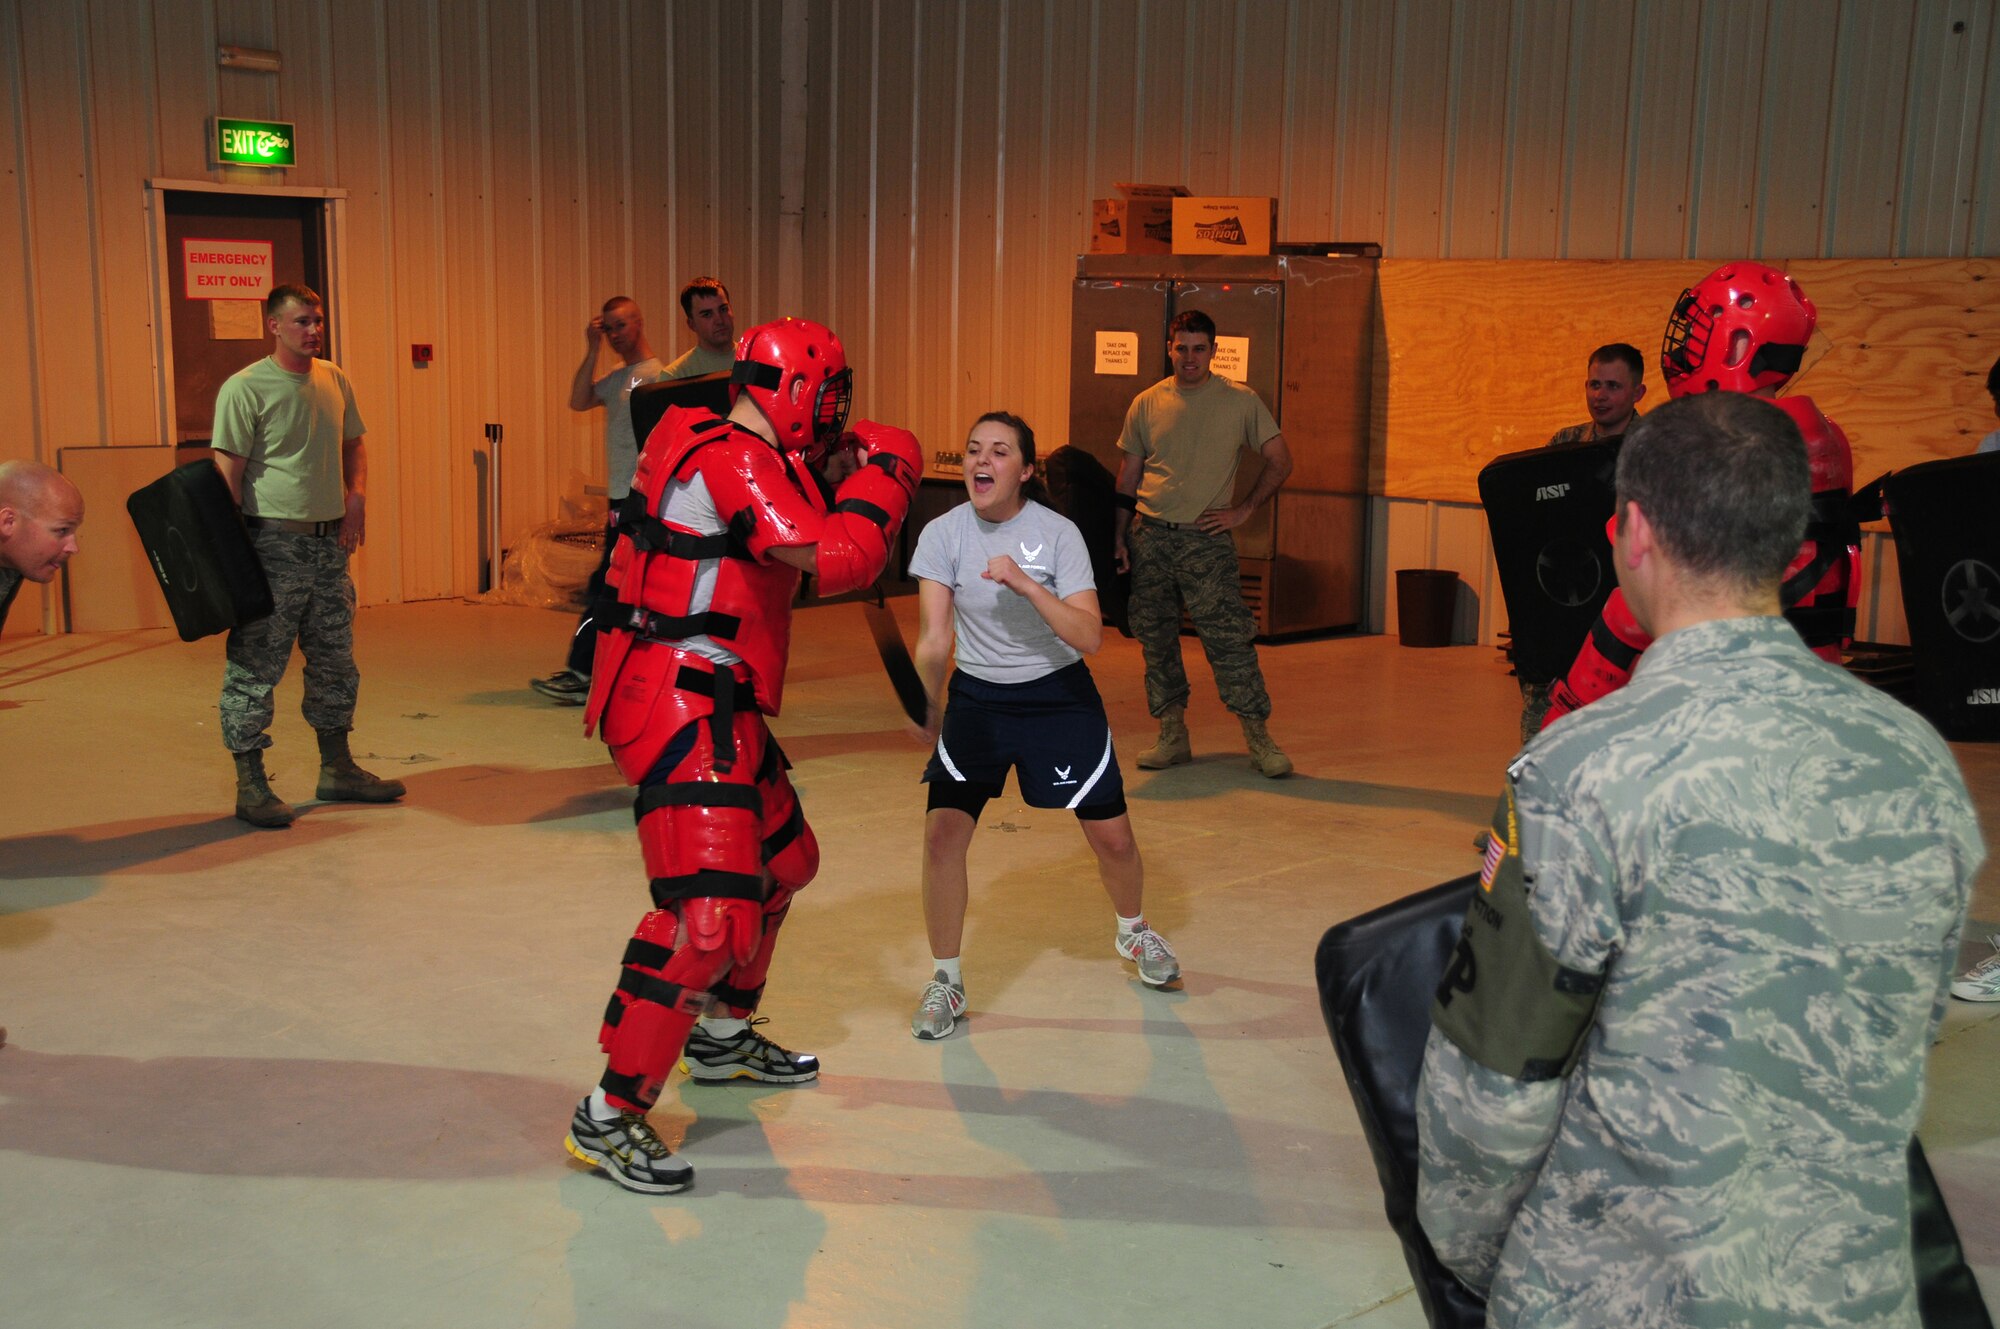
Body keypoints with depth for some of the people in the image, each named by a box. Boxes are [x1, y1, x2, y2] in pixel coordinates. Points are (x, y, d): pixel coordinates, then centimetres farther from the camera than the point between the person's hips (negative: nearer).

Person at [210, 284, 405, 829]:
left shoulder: (335, 381, 10)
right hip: (272, 543, -7)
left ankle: (337, 769, 27)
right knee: (255, 665, -3)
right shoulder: (245, 388, -10)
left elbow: (354, 443, 22)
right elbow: (228, 469, -12)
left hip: (329, 541, 7)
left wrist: (356, 498, 4)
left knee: (335, 661, 15)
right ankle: (250, 785, 4)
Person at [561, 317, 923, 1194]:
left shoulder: (718, 449, 13)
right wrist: (884, 472, -9)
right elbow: (840, 562, -25)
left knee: (782, 860, 25)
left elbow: (798, 539, 28)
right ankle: (609, 1117, -7)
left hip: (710, 703, 11)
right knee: (711, 913, -17)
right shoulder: (734, 462, -18)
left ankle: (721, 1037, 42)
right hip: (678, 707, -11)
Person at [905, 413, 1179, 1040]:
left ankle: (1133, 930, 37)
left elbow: (1090, 638, -23)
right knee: (942, 833, -13)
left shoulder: (1058, 533, -15)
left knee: (1112, 836, 3)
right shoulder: (943, 534, -11)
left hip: (1060, 697, -1)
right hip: (976, 698, 1)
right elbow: (933, 641, -13)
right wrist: (927, 717, -23)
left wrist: (1026, 584, -34)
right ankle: (945, 981, 7)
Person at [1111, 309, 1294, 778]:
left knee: (1229, 638, -9)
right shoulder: (1146, 404, 8)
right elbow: (1128, 477, 13)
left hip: (1205, 540, -3)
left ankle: (1259, 738, -2)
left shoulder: (1240, 402, 2)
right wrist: (1120, 537, 7)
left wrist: (1243, 510, -1)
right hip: (1150, 536, 3)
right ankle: (1173, 735, 15)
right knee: (1155, 638, 5)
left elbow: (1280, 461, 8)